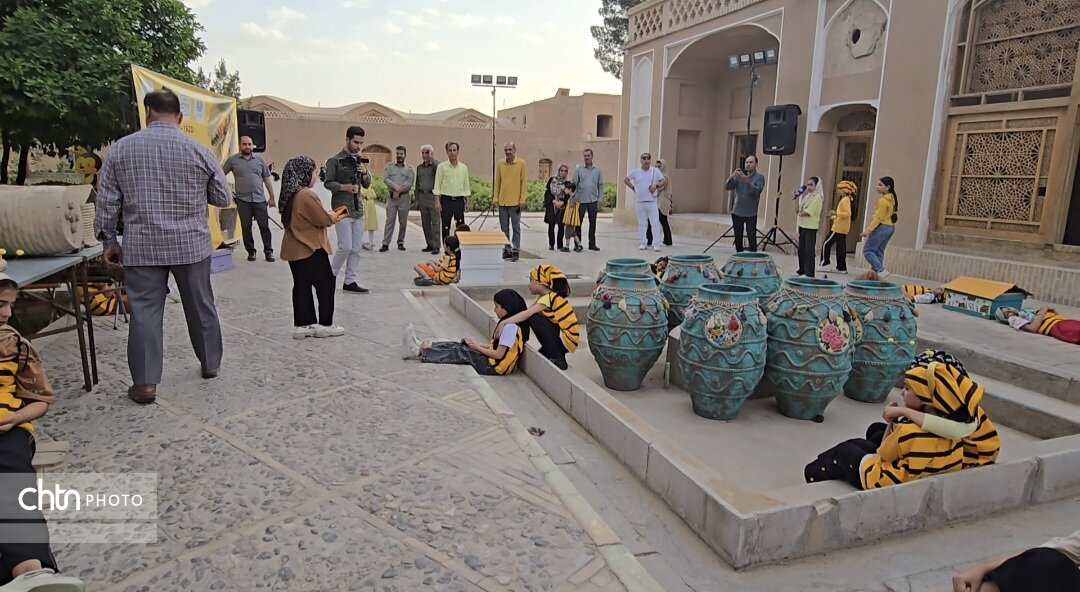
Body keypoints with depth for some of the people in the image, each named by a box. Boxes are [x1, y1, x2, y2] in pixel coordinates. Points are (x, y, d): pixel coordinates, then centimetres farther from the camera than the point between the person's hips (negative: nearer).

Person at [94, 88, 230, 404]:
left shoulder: (121, 148, 0)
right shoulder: (198, 150, -3)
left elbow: (107, 202, 2)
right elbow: (223, 198, 2)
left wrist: (109, 241, 11)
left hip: (142, 247, 0)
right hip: (192, 244, 1)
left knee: (145, 311, 3)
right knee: (201, 306, 14)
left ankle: (145, 382, 5)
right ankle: (211, 363, 27)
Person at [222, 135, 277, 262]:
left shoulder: (260, 159, 7)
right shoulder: (232, 160, 2)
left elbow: (267, 179, 9)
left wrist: (271, 197, 6)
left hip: (260, 200, 1)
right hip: (242, 200, -1)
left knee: (264, 226, 1)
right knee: (246, 227, 6)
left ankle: (268, 251, 9)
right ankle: (251, 252, 16)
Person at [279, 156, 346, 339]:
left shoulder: (291, 195, 9)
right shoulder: (307, 195, -20)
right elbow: (324, 219, -17)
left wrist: (330, 216, 10)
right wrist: (334, 216, 4)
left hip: (295, 249, 9)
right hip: (310, 249, -9)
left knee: (302, 286, 12)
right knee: (326, 284, 3)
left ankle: (303, 324, 16)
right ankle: (325, 325, 8)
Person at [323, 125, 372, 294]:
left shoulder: (360, 160, 13)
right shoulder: (335, 160, -5)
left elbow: (367, 185, 15)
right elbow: (327, 183, -8)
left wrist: (365, 174, -5)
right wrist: (345, 187, -23)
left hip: (358, 210, 6)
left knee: (356, 249, 5)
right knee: (345, 247, -9)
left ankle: (350, 282, 12)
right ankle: (331, 274, 13)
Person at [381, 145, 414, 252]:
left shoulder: (409, 169, 7)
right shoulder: (389, 166, 9)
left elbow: (410, 183, -6)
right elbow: (385, 179, -3)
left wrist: (399, 190, -14)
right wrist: (396, 186, -17)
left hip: (404, 197, 0)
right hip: (391, 196, 0)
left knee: (403, 221, 5)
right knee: (389, 220, -3)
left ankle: (401, 242, 16)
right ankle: (385, 244, -4)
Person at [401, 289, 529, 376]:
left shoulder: (510, 327, -22)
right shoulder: (507, 324, 10)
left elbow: (499, 354, -21)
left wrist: (477, 348, -9)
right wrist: (477, 345, 5)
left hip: (494, 367, -9)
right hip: (492, 361, 9)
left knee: (460, 352, -9)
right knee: (458, 346, 3)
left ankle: (418, 352, -5)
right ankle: (422, 346, 2)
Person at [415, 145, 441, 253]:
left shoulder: (435, 165, 1)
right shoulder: (419, 167, 17)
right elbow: (417, 184, 20)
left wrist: (432, 158, -16)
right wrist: (417, 199, 16)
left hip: (433, 196, -6)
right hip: (422, 196, 6)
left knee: (435, 222, -9)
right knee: (425, 222, 8)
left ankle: (436, 246, -9)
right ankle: (430, 244, 16)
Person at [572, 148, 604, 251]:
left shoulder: (598, 170, 7)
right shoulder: (578, 169, 2)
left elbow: (601, 186, 8)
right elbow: (574, 184, 1)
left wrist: (599, 200, 1)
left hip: (593, 201, 2)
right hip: (581, 200, -2)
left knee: (593, 223, 8)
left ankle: (592, 244, 16)